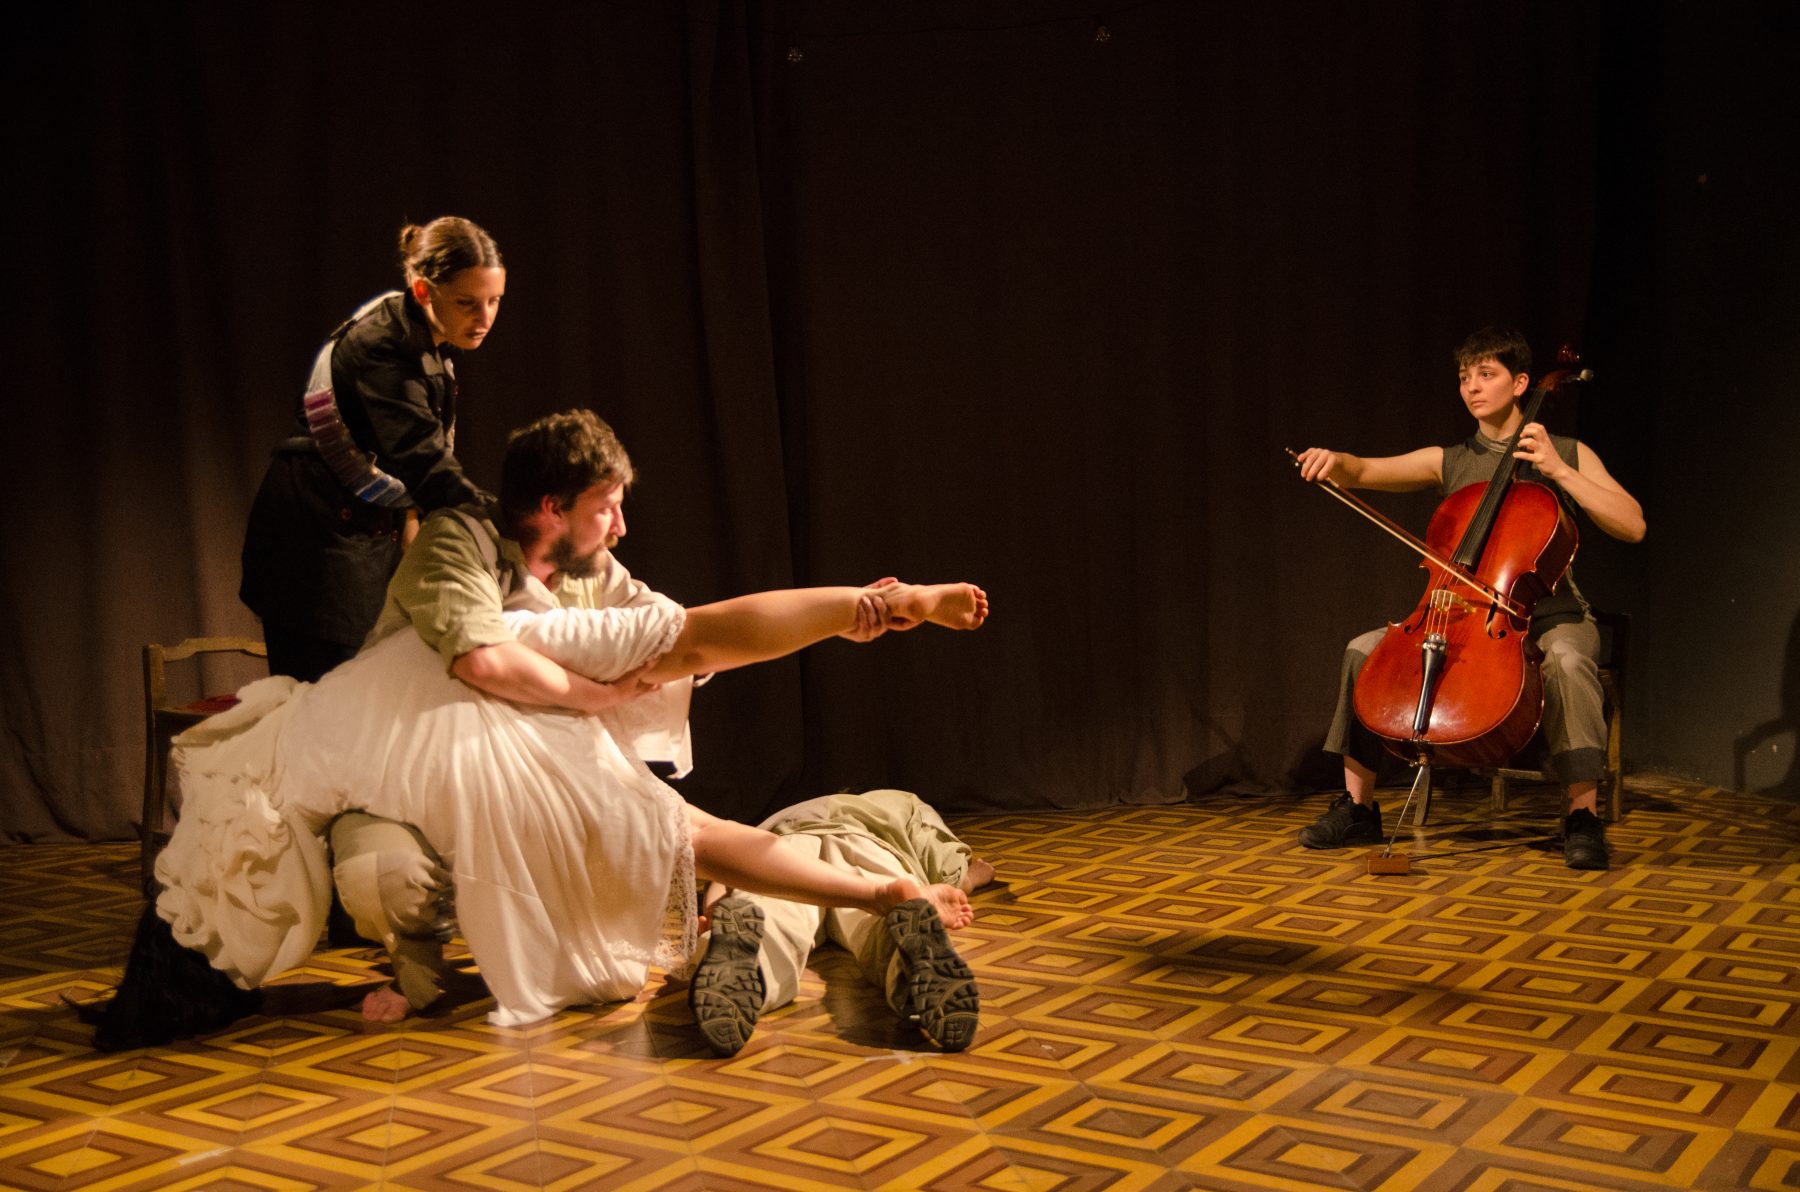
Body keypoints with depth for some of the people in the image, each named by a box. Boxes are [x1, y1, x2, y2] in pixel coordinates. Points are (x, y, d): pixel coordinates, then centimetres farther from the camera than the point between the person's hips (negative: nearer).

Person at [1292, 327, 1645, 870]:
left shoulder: (1569, 455, 5)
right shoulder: (1448, 462, 11)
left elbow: (1633, 525, -7)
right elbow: (1368, 471, -1)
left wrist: (1556, 469, -13)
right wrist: (1335, 460, -25)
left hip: (1550, 616, -3)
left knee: (1568, 659, -38)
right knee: (1366, 650, -15)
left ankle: (1584, 816, -29)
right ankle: (1358, 807, -6)